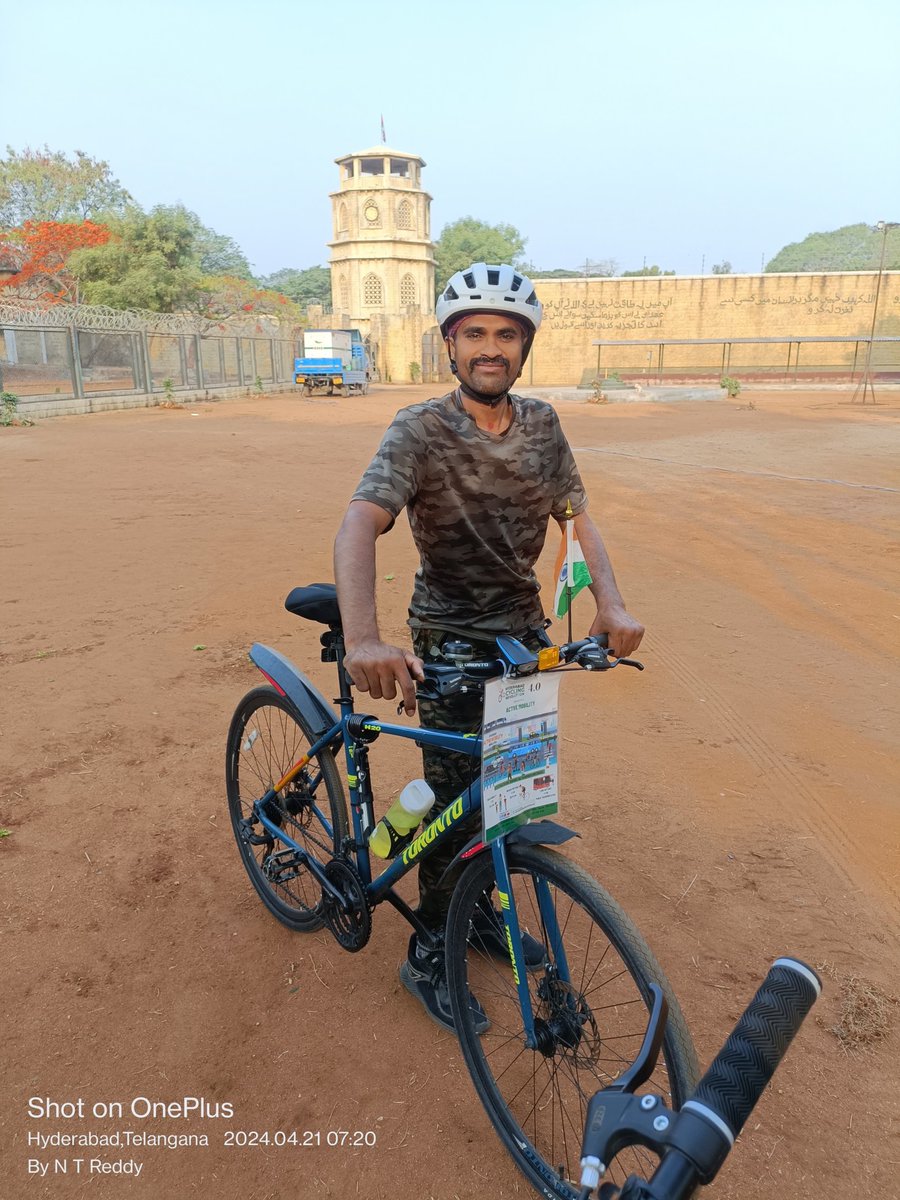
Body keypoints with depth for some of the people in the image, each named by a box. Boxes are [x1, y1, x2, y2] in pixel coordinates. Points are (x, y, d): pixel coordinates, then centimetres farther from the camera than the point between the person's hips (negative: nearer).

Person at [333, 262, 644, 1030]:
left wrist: (610, 603, -22)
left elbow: (579, 518, -4)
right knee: (456, 800, 1)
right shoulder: (420, 432, -16)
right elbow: (359, 526, -30)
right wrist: (363, 639, -47)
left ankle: (481, 909, 40)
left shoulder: (542, 425, 0)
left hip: (525, 631, 5)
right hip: (451, 641, -5)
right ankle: (427, 956, 23)